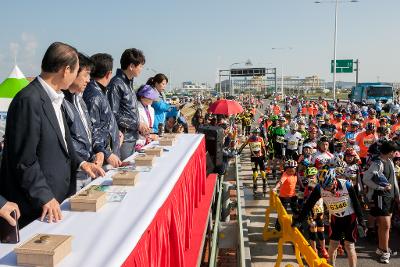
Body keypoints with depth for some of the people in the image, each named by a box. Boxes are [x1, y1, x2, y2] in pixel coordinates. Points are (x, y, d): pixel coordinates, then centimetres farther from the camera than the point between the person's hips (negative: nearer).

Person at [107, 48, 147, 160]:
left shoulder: (129, 83, 12)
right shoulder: (116, 84, -14)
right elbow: (113, 115, -19)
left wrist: (140, 129, 11)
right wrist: (137, 125, -14)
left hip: (132, 138, 9)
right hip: (123, 139, -9)